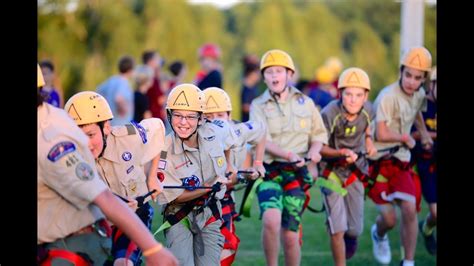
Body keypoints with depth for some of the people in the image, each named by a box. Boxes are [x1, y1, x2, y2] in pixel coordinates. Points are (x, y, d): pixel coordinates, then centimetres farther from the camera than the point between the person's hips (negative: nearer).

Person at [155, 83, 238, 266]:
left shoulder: (215, 132, -12)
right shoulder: (165, 152, -22)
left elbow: (228, 131, 16)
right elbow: (176, 196, -16)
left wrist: (228, 165, 23)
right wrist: (210, 186, -23)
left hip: (210, 215, 4)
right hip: (179, 216, -4)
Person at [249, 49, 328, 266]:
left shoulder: (305, 103, 10)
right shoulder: (258, 106, 3)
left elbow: (319, 133, 15)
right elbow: (263, 141, -10)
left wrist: (314, 150, -8)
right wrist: (289, 155, -25)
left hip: (296, 174, 2)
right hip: (269, 172, -2)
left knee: (290, 234, 2)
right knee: (271, 220, -26)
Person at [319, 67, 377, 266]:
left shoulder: (367, 111, -12)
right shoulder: (329, 114, -26)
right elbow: (319, 147, -19)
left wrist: (368, 140, -3)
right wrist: (342, 153, -33)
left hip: (355, 171, 4)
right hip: (332, 171, -4)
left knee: (355, 229, 9)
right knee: (338, 229, -12)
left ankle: (351, 236, 46)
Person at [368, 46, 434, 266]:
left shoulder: (419, 94, 4)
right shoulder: (388, 96, -21)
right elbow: (382, 134, -25)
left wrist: (424, 133, 23)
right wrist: (406, 137, -11)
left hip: (401, 160, 6)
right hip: (379, 160, -6)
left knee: (409, 210, -8)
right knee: (389, 218, -5)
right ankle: (379, 235, 33)